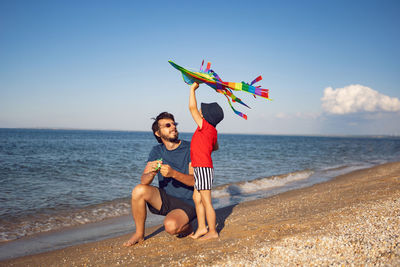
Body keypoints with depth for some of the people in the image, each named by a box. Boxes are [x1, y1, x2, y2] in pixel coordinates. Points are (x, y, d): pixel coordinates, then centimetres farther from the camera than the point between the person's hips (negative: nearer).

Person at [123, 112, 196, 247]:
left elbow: (195, 181, -17)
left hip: (187, 203, -4)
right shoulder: (157, 151, 4)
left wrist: (173, 173, -34)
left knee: (171, 226, -33)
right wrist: (151, 173, -30)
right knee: (139, 190, -23)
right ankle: (139, 234, -4)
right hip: (165, 199, 4)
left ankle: (186, 227, 5)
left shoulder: (190, 148, -8)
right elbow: (143, 181, -6)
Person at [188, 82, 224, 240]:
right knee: (197, 199, 15)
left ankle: (213, 232, 6)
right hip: (200, 168, 10)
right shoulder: (213, 131, 11)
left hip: (203, 168, -10)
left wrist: (193, 88, -8)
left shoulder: (205, 127, -15)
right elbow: (215, 147, 29)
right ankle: (202, 228, 22)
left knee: (206, 202, -3)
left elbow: (192, 107, -18)